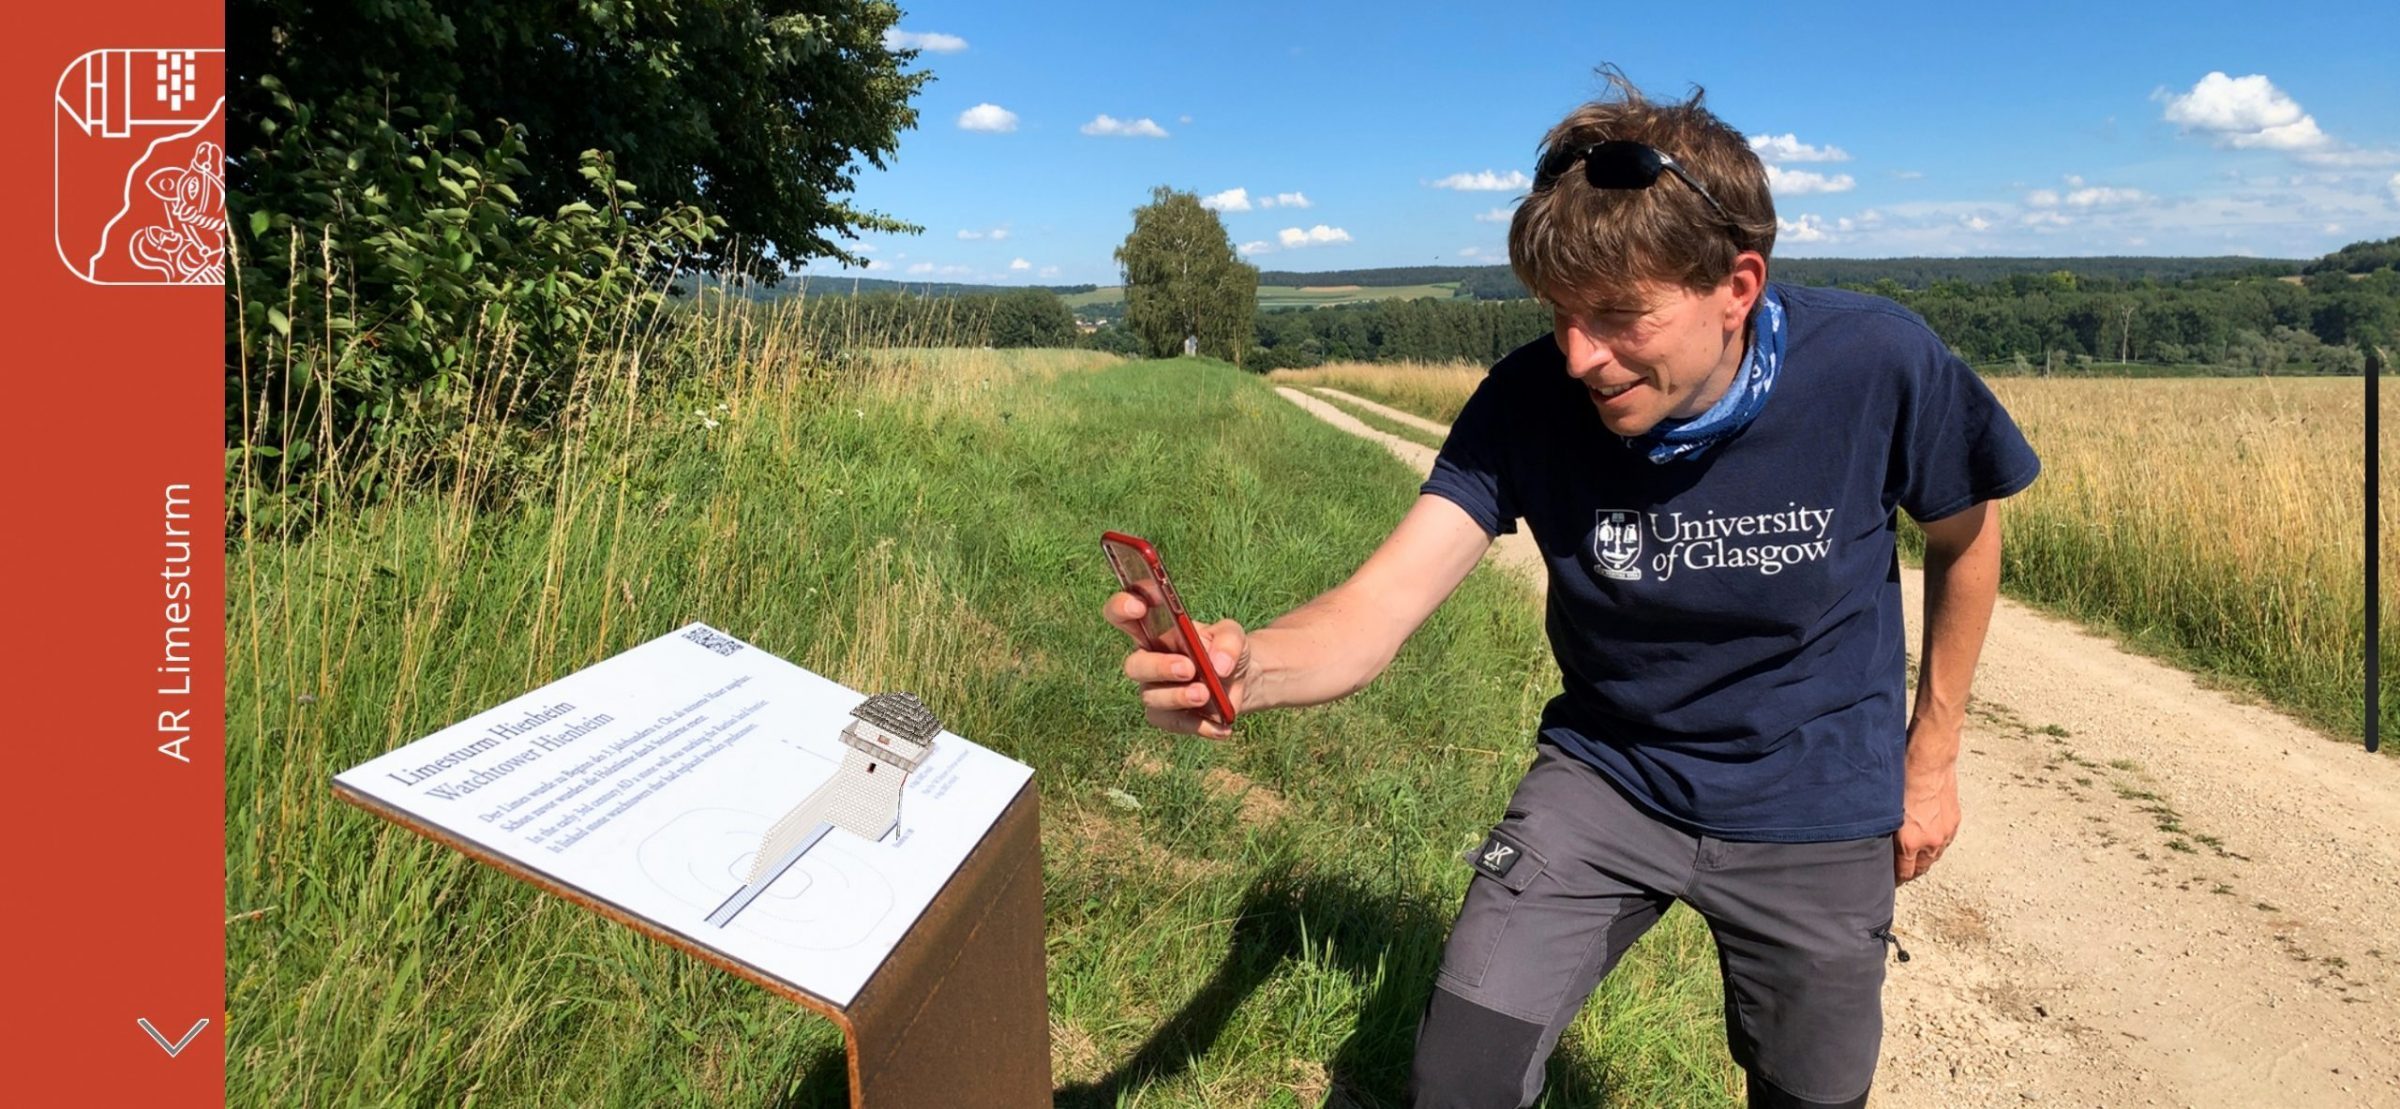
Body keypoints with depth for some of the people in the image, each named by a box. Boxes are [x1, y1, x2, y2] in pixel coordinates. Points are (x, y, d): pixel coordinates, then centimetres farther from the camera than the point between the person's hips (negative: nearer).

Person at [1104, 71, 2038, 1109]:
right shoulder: (1530, 401, -22)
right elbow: (1376, 607, -29)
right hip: (1604, 777, 0)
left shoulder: (1878, 365, -23)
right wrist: (1250, 665, -52)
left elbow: (1963, 537, -2)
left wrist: (1931, 755, 5)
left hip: (1812, 812, 1)